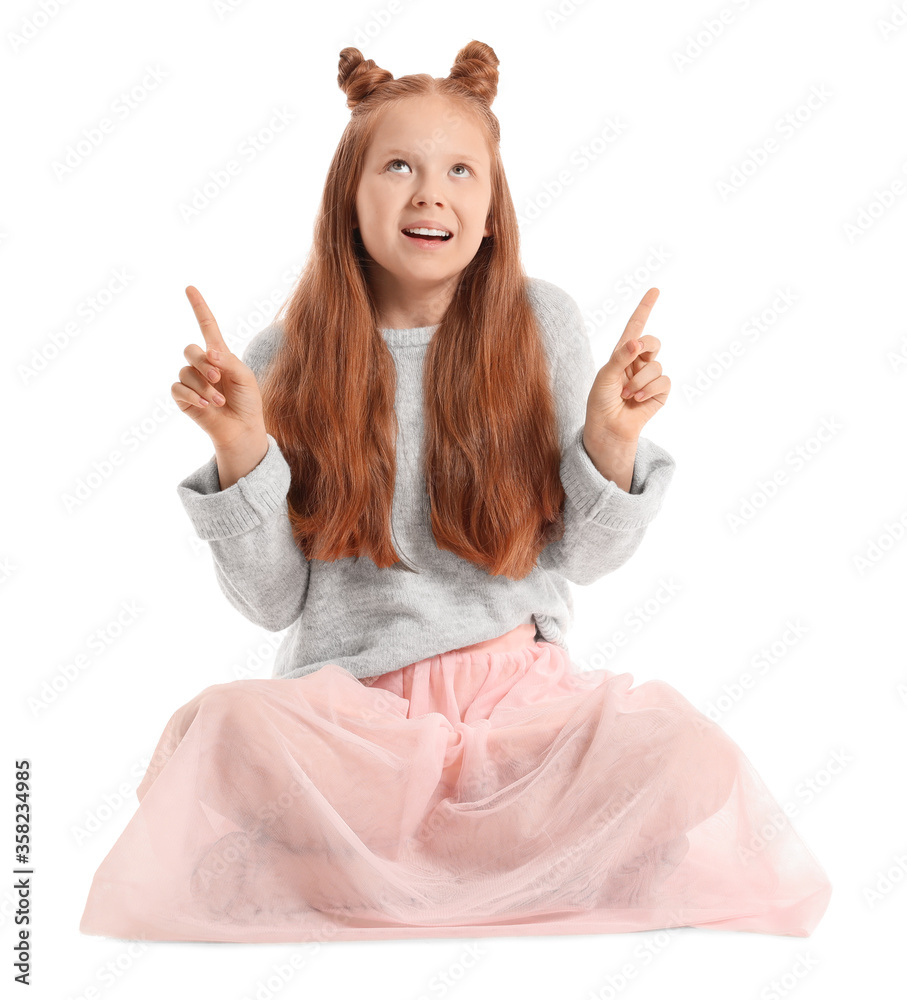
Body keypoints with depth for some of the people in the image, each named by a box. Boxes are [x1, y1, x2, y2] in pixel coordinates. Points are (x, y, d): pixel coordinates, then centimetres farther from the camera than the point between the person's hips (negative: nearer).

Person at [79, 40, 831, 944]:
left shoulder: (541, 322, 2)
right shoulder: (287, 357, 1)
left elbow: (583, 556, 5)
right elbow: (273, 601, 1)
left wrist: (612, 440, -14)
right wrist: (241, 449, -13)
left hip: (518, 690, 1)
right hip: (348, 703, 0)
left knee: (690, 763, -27)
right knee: (227, 726, -33)